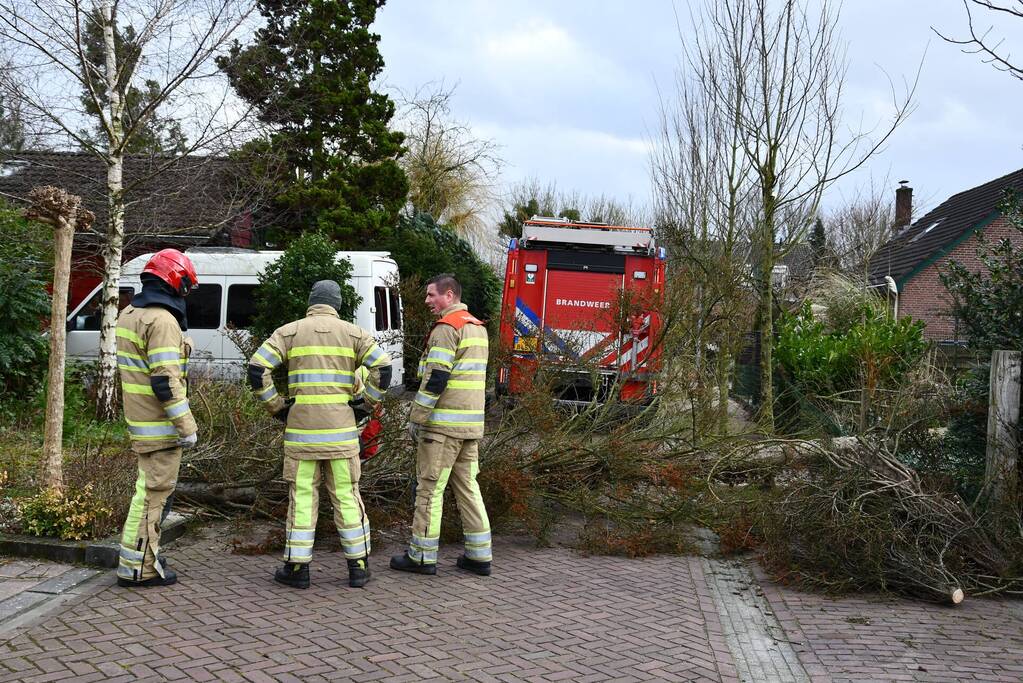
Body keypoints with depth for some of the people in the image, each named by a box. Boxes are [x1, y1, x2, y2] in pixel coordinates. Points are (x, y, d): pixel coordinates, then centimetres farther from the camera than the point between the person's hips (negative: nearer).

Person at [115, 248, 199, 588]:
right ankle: (137, 567, 1)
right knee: (154, 490, -3)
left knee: (151, 486, 21)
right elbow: (165, 381, -23)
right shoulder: (162, 320, -18)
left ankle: (144, 554, 31)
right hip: (159, 423, -10)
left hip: (140, 419, 10)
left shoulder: (129, 314, 14)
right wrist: (187, 426, -20)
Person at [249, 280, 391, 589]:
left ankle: (297, 567, 8)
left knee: (302, 496, 5)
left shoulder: (289, 332, 4)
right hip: (340, 428, 1)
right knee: (347, 495, 7)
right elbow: (383, 367, -5)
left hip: (301, 428, 0)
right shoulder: (353, 333, 5)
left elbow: (257, 369, -4)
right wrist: (366, 403, 6)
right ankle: (358, 566, 10)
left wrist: (276, 406, 4)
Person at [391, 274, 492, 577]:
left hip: (443, 425, -8)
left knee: (429, 488, -1)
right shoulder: (478, 328, 16)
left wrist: (417, 419, -12)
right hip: (472, 425, 9)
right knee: (468, 487, 12)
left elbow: (435, 378, -18)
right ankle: (479, 555, 13)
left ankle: (422, 556, 5)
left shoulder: (447, 328, -12)